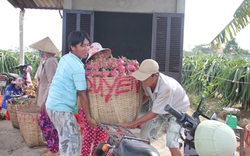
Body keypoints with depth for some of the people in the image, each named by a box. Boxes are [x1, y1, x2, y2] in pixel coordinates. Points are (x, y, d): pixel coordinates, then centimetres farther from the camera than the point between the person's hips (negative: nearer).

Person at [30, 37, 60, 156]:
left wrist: (45, 100, -20)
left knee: (49, 124, 2)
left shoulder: (50, 61, -18)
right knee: (42, 121, 18)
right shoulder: (46, 61, 12)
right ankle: (50, 145, 31)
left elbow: (51, 82, -22)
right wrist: (42, 99, 17)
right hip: (46, 98, 10)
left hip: (49, 99, -10)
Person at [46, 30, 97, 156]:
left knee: (68, 139, 20)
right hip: (61, 108, -9)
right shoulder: (77, 67, -20)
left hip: (53, 103, 9)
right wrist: (88, 117, -7)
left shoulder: (65, 58, 6)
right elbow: (82, 95, -16)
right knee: (70, 142, -2)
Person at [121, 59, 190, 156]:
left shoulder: (166, 87, -41)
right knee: (144, 134, 2)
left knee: (171, 143, -15)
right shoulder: (147, 80, -23)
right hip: (160, 108, 6)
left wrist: (131, 125, -26)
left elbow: (154, 113, -29)